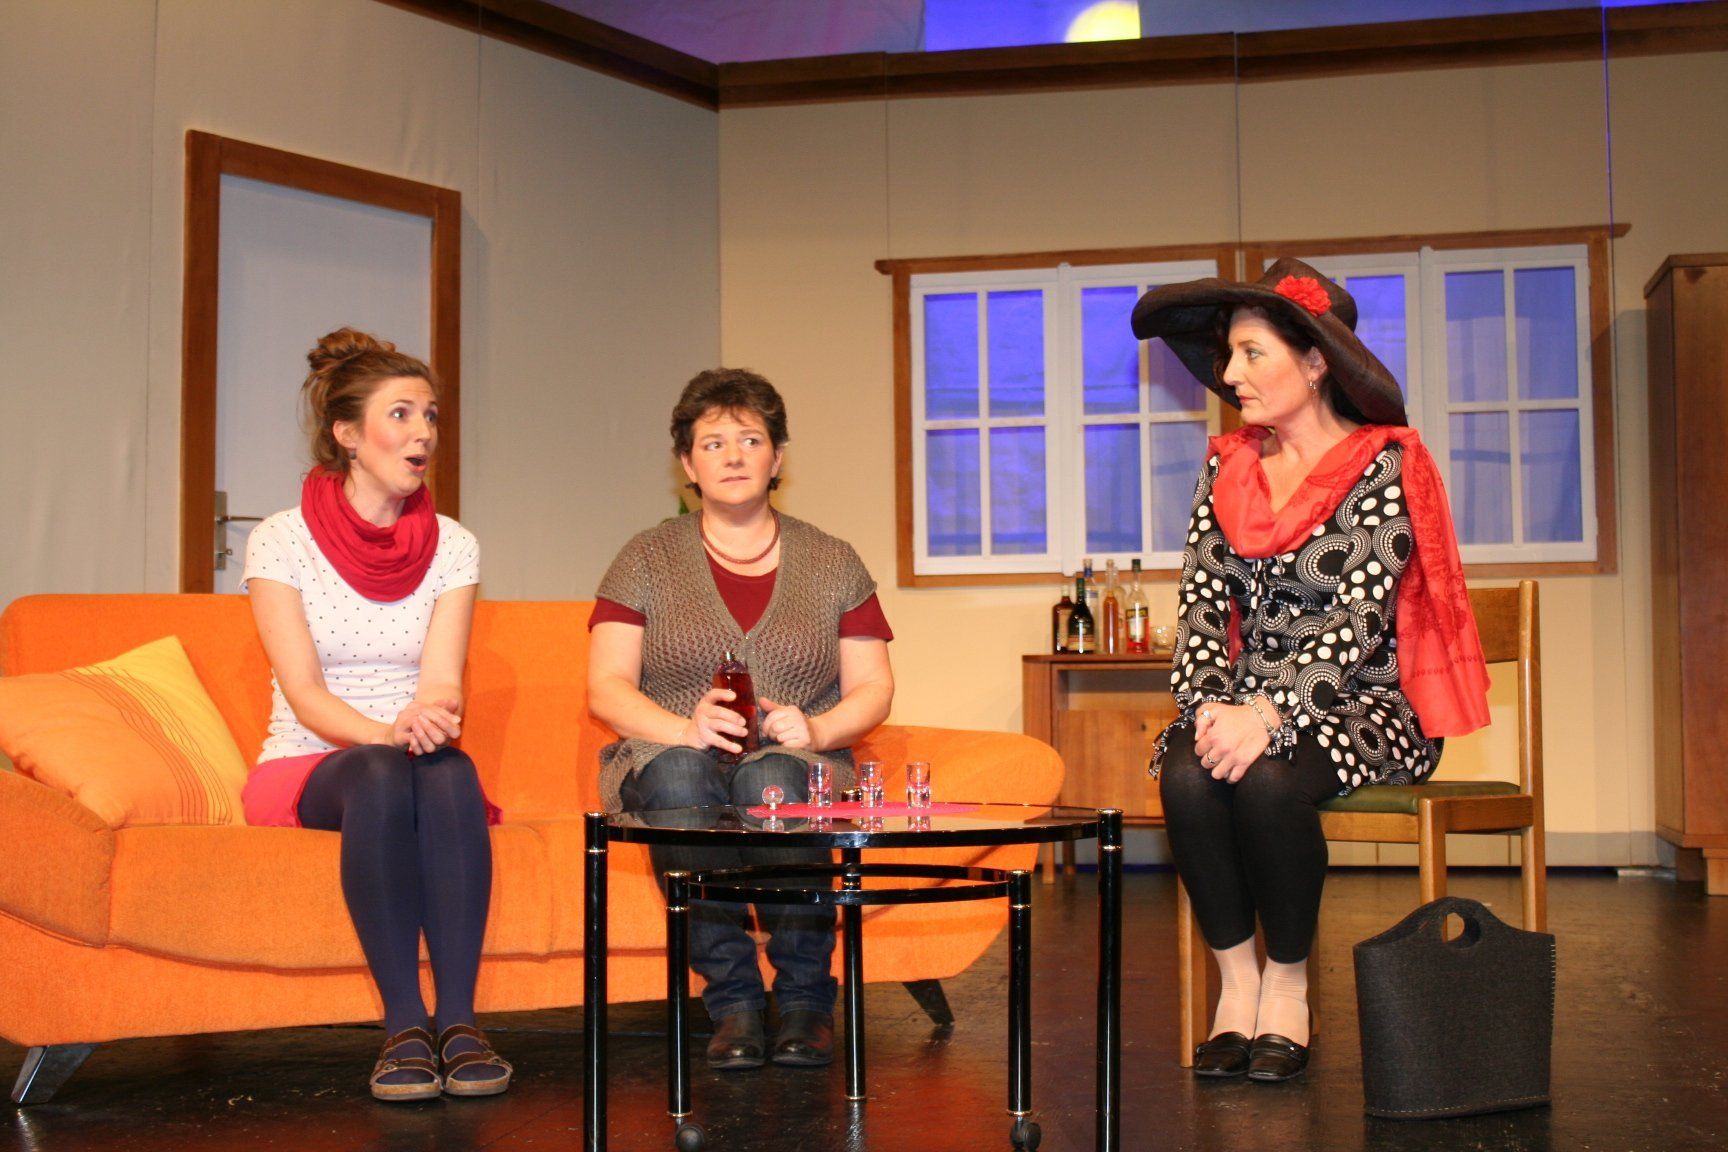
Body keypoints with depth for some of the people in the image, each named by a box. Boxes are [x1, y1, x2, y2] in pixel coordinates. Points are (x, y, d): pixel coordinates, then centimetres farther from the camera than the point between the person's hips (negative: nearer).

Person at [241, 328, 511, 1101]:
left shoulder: (452, 546, 6)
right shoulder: (280, 540, -3)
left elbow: (443, 682, -6)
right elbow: (303, 691, -12)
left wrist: (432, 716, -31)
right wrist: (384, 732, -32)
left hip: (411, 757, 2)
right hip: (306, 767, -2)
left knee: (449, 770, -33)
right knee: (381, 773, -36)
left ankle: (458, 1021, -36)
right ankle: (403, 1026, -36)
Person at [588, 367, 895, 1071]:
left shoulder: (831, 563, 15)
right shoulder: (647, 560, 11)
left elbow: (873, 689, 11)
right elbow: (606, 688, 1)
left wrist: (816, 729, -12)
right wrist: (683, 728, -19)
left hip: (799, 761, 0)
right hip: (672, 751, 0)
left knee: (773, 780, -36)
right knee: (679, 776, -37)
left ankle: (807, 999, -20)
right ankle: (734, 1000, -27)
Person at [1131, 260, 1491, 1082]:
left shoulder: (1384, 466, -7)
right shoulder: (1228, 466, 10)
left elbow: (1358, 618, -16)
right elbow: (1200, 599, 4)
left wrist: (1269, 715, -28)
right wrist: (1209, 704, -15)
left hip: (1359, 703, -4)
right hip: (1246, 701, 4)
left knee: (1268, 779, -33)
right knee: (1187, 777, -28)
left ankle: (1287, 986, -12)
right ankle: (1237, 982, -12)